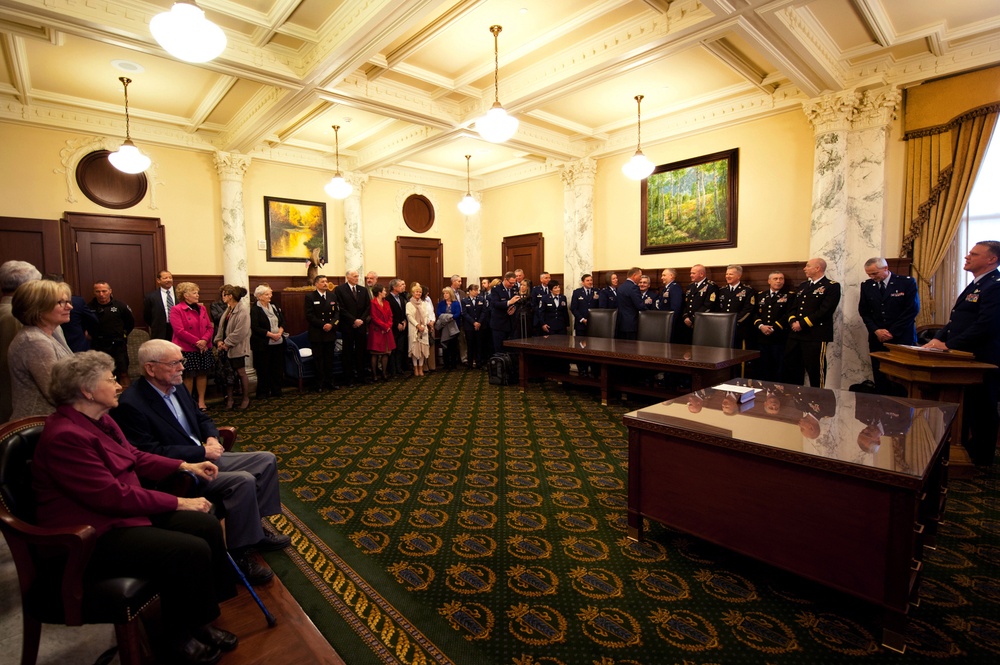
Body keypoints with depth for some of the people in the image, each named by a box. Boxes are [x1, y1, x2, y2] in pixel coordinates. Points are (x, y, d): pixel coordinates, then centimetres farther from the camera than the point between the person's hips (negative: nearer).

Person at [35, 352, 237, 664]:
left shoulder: (98, 420, 5)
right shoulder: (65, 436, -24)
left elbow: (135, 457, 17)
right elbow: (112, 496, -26)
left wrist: (185, 466, 8)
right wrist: (178, 502, -21)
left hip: (123, 512, 10)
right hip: (92, 537, -10)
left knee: (207, 525, -4)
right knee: (191, 551, -22)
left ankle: (199, 620, 10)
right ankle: (179, 636, 5)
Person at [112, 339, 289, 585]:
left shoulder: (177, 386, 6)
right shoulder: (131, 405, -19)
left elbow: (201, 418, 19)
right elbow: (152, 454, -23)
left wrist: (212, 437, -2)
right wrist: (202, 451, -20)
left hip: (204, 456, 9)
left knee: (266, 460, 3)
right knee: (243, 480, -28)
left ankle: (255, 529, 13)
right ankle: (240, 552, -10)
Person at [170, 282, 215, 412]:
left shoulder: (202, 308, 10)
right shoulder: (176, 310, -8)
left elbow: (210, 327, 6)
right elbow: (179, 331, -16)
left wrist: (204, 340, -12)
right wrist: (197, 342, -17)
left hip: (204, 348, 5)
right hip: (187, 349, -5)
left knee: (202, 374, 8)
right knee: (189, 375, 3)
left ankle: (201, 401, 17)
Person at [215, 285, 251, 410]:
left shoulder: (243, 311, -14)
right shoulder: (228, 310, 12)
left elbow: (240, 332, -20)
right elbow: (221, 327, 12)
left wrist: (227, 343, -17)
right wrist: (219, 341, -3)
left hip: (236, 348, -8)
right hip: (225, 348, 8)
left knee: (241, 373, 2)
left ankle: (246, 399, 15)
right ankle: (229, 399, 21)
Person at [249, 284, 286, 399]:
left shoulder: (275, 307, 12)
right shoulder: (255, 310, -6)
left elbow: (283, 321, 12)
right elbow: (255, 328, -14)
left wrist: (280, 332, -7)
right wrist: (271, 334, -18)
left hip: (278, 342, 5)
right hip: (263, 345, -5)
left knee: (278, 368, 8)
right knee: (263, 369, 3)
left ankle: (276, 391, 19)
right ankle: (263, 392, 15)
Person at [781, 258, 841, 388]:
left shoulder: (832, 286, -5)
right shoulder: (802, 286, 18)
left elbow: (825, 311, -16)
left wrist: (802, 323, -16)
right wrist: (793, 322, -5)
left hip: (816, 336, -7)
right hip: (795, 334, 7)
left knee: (815, 371, 1)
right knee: (789, 368, 11)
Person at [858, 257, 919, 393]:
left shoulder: (907, 282, -3)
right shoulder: (866, 285, 7)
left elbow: (912, 310, -7)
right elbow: (864, 311, 8)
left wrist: (892, 332, -10)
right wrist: (876, 330, -5)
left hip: (902, 338, -3)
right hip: (877, 339, 3)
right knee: (880, 377, 1)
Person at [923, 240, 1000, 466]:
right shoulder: (975, 285, 16)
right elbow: (957, 320, 18)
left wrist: (949, 345, -21)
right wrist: (939, 338, 5)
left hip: (981, 362, -9)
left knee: (981, 412, 5)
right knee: (960, 411, 18)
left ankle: (981, 460, 18)